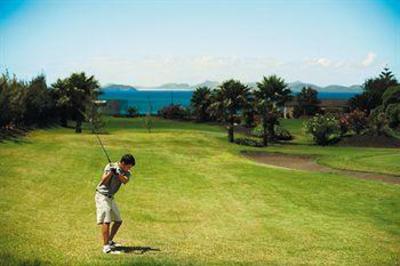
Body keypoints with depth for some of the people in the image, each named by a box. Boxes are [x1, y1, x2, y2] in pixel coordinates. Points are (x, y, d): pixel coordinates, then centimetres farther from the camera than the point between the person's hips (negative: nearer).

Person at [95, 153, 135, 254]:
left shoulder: (126, 173, 3)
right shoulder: (110, 166, -13)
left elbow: (125, 181, -21)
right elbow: (103, 182, -21)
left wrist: (117, 174, -38)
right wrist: (110, 173, -35)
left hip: (111, 197, 7)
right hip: (102, 196, -7)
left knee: (118, 221, 12)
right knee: (106, 221, -16)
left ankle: (109, 241, 26)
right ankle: (105, 246, -18)